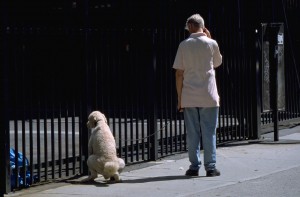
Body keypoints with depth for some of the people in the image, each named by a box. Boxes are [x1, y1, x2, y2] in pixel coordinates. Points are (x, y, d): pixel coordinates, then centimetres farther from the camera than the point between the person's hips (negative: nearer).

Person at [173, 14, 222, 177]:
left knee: (192, 133, 6)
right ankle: (210, 167, 3)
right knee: (209, 133, 4)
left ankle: (194, 166, 7)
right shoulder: (211, 44, -3)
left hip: (189, 97, 1)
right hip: (209, 96, -1)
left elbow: (179, 74, -2)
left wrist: (180, 98, 5)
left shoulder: (184, 45, -2)